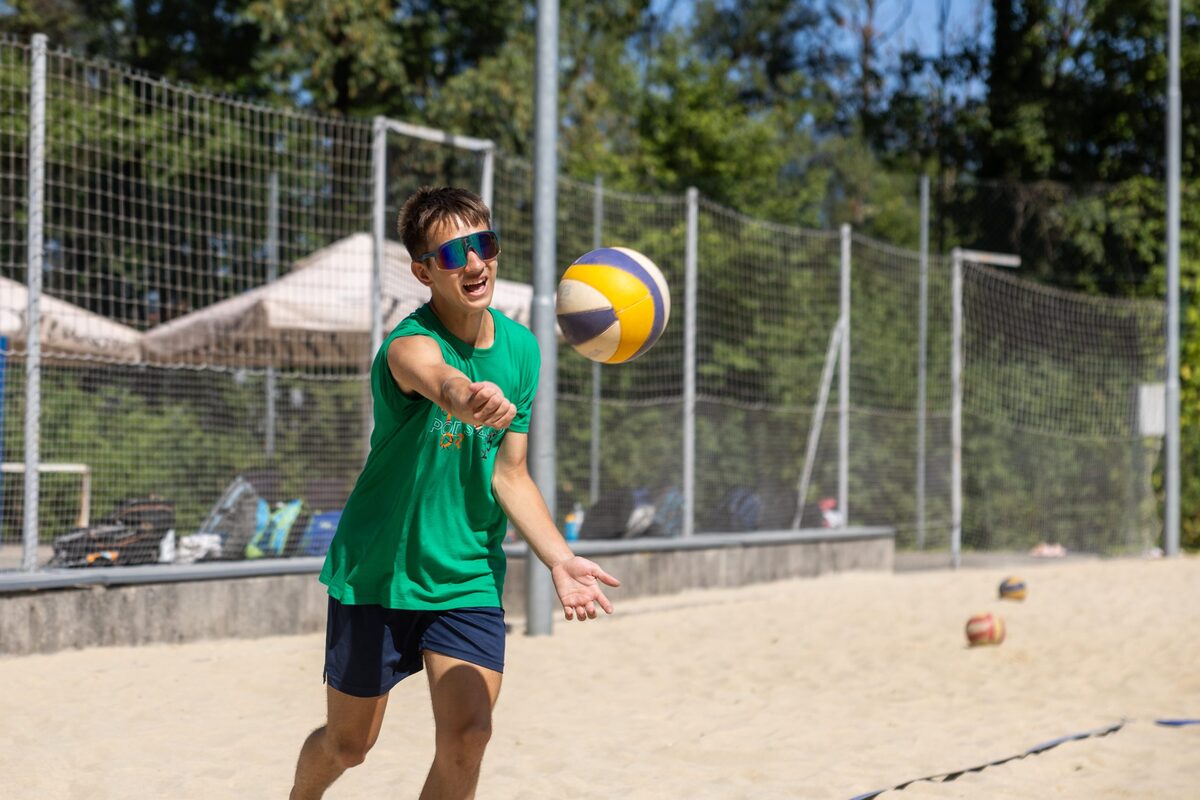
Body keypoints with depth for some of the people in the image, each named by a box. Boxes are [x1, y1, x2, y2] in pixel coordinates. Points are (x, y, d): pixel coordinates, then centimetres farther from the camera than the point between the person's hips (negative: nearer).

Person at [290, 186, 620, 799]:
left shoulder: (521, 348, -2)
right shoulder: (409, 345, -23)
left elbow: (509, 474, 4)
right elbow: (434, 376, -50)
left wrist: (560, 558, -10)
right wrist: (465, 398, -74)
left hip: (470, 577, 4)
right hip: (376, 570, -4)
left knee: (466, 737, -14)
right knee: (348, 742, 11)